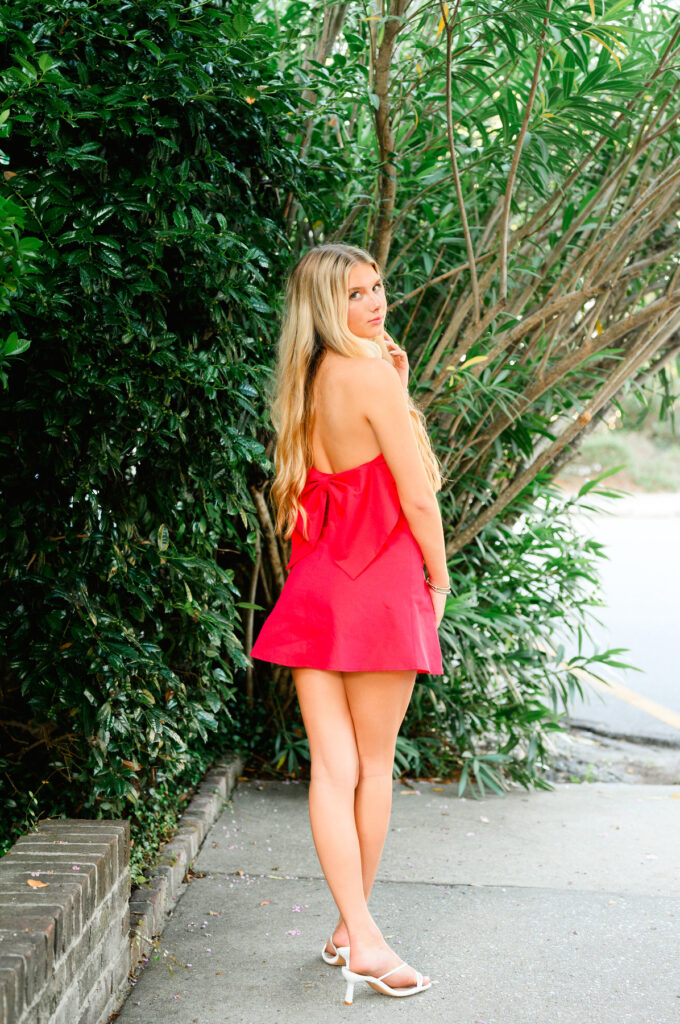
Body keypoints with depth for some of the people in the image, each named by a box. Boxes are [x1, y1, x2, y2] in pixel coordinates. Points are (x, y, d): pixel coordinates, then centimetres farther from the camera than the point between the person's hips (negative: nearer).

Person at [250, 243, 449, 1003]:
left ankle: (355, 933, 6)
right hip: (379, 584, -6)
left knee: (333, 766, 3)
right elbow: (417, 495, -12)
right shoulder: (371, 373, -11)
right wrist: (438, 577, 2)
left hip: (313, 588, 6)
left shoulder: (307, 384, 10)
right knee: (374, 763, 7)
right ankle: (358, 935, 18)